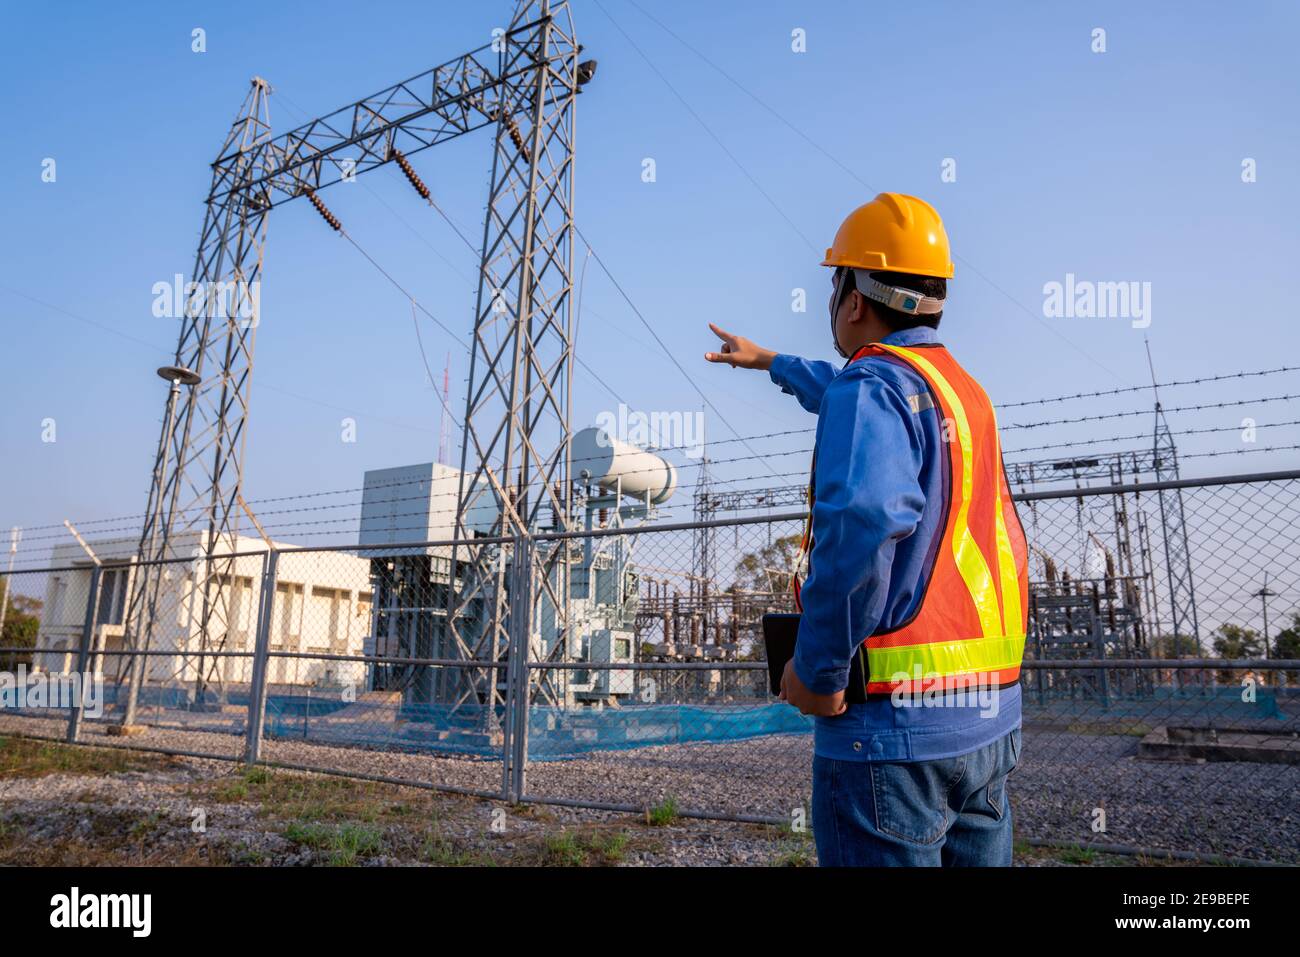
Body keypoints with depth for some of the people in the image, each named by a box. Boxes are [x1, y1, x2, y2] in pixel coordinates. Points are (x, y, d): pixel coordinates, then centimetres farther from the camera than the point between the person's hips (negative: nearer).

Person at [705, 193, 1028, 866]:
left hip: (894, 722, -8)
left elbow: (863, 520, -32)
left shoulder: (873, 383, -12)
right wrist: (771, 362, 48)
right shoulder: (965, 390, 15)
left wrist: (815, 671, -20)